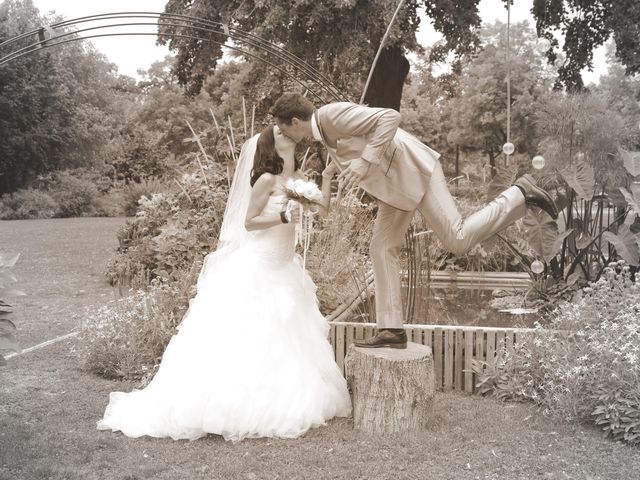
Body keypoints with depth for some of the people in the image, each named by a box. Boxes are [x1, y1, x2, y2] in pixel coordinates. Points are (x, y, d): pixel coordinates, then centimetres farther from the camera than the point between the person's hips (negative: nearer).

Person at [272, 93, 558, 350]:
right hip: (394, 185, 10)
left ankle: (520, 195, 2)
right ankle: (390, 330, 6)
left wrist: (365, 161, -29)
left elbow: (389, 117, -25)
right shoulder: (322, 133, 13)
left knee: (457, 240, -14)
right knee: (382, 250, 4)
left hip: (414, 170, -10)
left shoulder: (332, 115, -17)